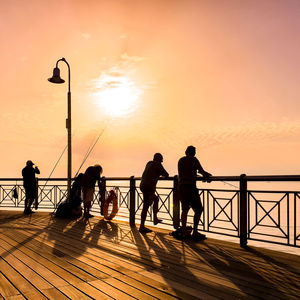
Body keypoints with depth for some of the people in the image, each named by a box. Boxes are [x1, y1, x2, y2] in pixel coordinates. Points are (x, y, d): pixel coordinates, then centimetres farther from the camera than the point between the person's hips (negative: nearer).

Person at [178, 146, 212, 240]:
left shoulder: (180, 160, 16)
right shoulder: (193, 159, -3)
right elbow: (202, 172, -4)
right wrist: (208, 174, 18)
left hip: (181, 186, 7)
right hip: (190, 187, -7)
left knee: (185, 209, 14)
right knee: (198, 209, 0)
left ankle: (183, 232, 14)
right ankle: (195, 232, -3)